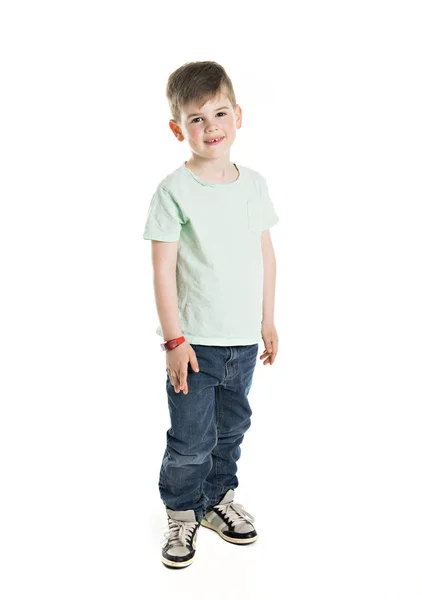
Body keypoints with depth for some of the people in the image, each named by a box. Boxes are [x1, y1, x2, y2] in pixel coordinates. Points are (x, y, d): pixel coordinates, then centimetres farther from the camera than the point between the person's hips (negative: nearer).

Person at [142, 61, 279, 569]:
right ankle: (181, 514, 27)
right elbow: (163, 269, -12)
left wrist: (268, 321, 10)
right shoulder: (174, 190, -11)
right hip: (195, 341, -5)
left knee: (232, 428, 19)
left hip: (244, 339, 5)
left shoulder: (254, 184, 3)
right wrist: (174, 339, -14)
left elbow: (266, 254, 10)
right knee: (192, 440, 4)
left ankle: (218, 499, 40)